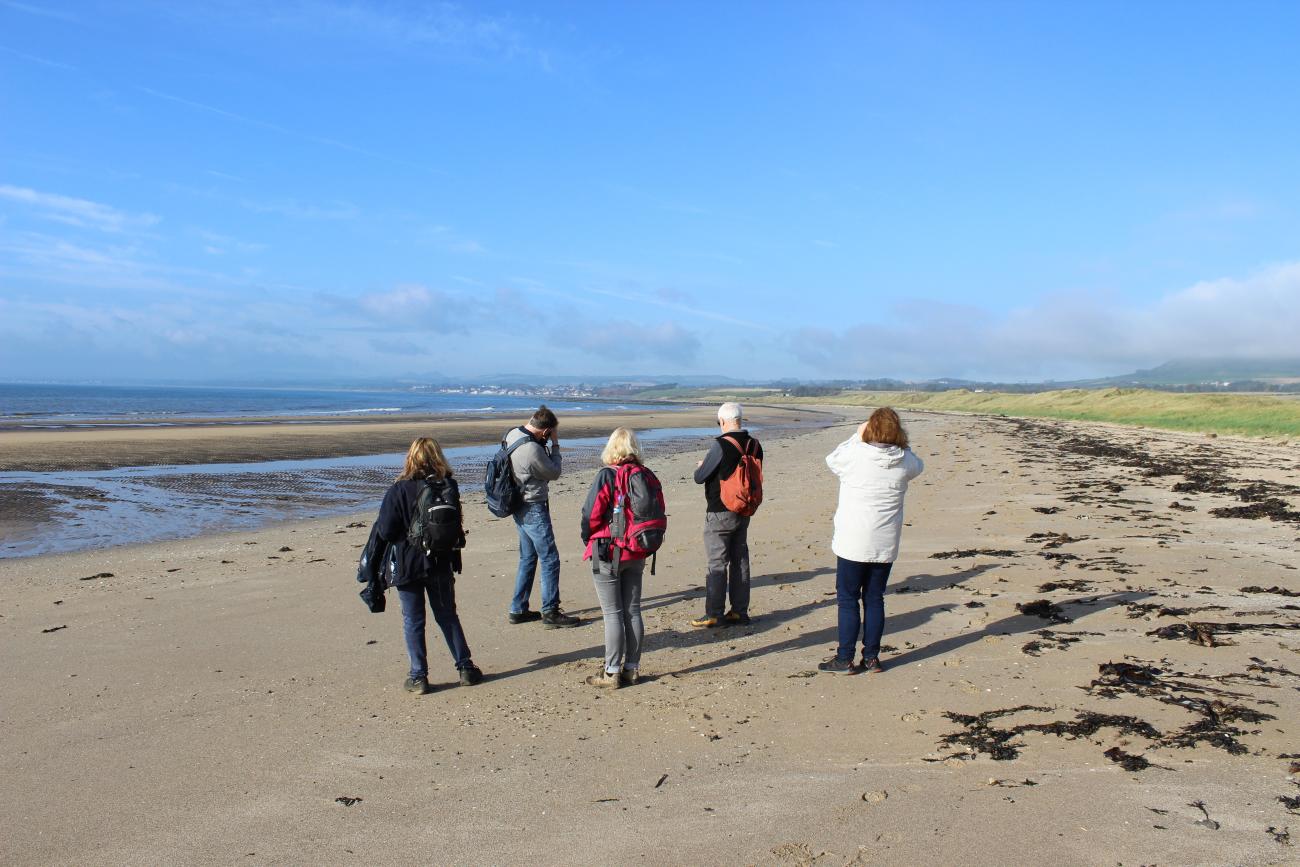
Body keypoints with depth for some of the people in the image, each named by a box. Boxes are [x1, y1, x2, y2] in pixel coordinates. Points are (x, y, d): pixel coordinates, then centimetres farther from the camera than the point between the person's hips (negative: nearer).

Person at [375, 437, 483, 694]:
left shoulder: (399, 490, -16)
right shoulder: (449, 487, -5)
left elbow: (385, 531, -14)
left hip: (407, 566, -3)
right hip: (440, 564, 3)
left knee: (413, 622, 8)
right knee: (448, 616, 17)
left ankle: (419, 677, 10)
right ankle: (465, 668, 19)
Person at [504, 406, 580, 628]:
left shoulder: (513, 433, 0)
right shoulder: (532, 450, -27)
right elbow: (554, 472, -12)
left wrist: (546, 445, -2)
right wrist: (555, 445, -5)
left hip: (520, 507, 10)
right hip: (533, 509, -10)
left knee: (528, 558, 18)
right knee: (550, 560, -1)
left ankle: (518, 610, 24)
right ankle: (550, 613, 4)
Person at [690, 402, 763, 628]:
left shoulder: (721, 445, -20)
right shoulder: (754, 445, 1)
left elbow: (700, 478, -13)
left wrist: (700, 466, 8)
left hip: (720, 513, -6)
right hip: (743, 512, 7)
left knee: (717, 563, 0)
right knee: (740, 560, 13)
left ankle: (714, 614, 4)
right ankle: (740, 611, 18)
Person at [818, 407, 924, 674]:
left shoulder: (856, 454, -15)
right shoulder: (905, 462, -4)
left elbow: (832, 459, 6)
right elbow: (918, 466, 21)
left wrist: (856, 437, 11)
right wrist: (899, 443, 12)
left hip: (853, 542, -4)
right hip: (886, 544, 4)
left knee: (848, 599, 5)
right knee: (874, 599, 13)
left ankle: (845, 659, 9)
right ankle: (871, 658, 19)